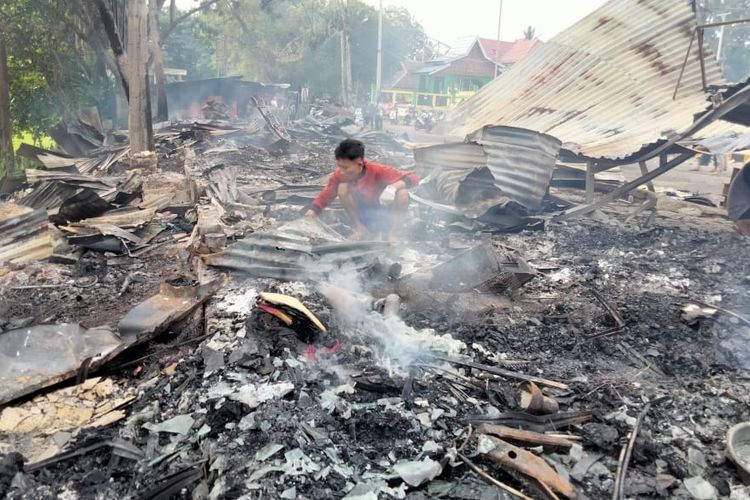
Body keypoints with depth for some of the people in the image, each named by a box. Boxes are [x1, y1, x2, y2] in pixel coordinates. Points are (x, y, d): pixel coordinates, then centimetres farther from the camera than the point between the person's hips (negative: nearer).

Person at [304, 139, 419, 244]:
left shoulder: (377, 170, -26)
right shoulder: (339, 174, -16)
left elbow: (413, 178, -26)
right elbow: (325, 196, -11)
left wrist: (396, 185, -46)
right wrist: (311, 212, -27)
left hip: (387, 217, -3)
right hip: (366, 218, 3)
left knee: (402, 193, -32)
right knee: (342, 188, -21)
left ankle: (394, 234, -11)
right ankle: (360, 229, -5)